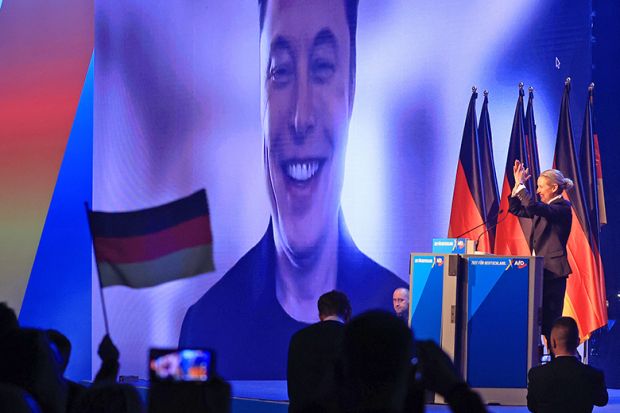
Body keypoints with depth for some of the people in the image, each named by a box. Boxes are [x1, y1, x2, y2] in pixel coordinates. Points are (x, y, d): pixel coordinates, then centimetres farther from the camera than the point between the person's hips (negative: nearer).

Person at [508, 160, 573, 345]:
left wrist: (520, 185, -19)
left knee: (550, 321, -8)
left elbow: (533, 207, -27)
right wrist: (517, 185, 8)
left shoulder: (562, 207, -11)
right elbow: (516, 209, 19)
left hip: (553, 270, -9)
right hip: (540, 269, 9)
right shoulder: (544, 208, 16)